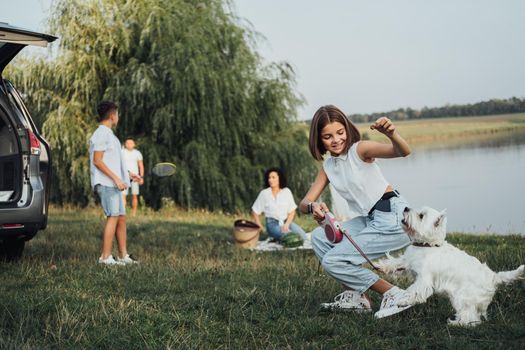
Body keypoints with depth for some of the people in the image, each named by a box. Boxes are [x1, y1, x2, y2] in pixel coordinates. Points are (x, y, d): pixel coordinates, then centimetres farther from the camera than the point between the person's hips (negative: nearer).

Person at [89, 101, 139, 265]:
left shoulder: (108, 134, 19)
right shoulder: (101, 134, -11)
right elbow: (97, 161, -17)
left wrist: (128, 175, 27)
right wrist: (116, 178, -21)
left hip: (114, 184, 10)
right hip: (105, 183, -10)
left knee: (121, 217, 10)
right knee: (113, 217, -11)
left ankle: (123, 255, 15)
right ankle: (105, 257, -9)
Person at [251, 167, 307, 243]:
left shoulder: (287, 191, 8)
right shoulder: (264, 193, 1)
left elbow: (292, 212, 7)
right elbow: (255, 212, 5)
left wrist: (286, 224, -9)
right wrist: (261, 228, -3)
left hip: (286, 222, 4)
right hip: (273, 224, -4)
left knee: (303, 236, -22)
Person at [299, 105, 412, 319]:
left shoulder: (359, 150, -10)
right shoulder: (328, 167, 12)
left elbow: (403, 152, -26)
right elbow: (304, 204, 4)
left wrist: (391, 134, -49)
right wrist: (312, 207, -21)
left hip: (392, 218, -8)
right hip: (368, 220, 8)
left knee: (333, 261, -11)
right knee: (320, 237, 4)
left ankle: (394, 295, -6)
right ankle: (355, 295, 8)